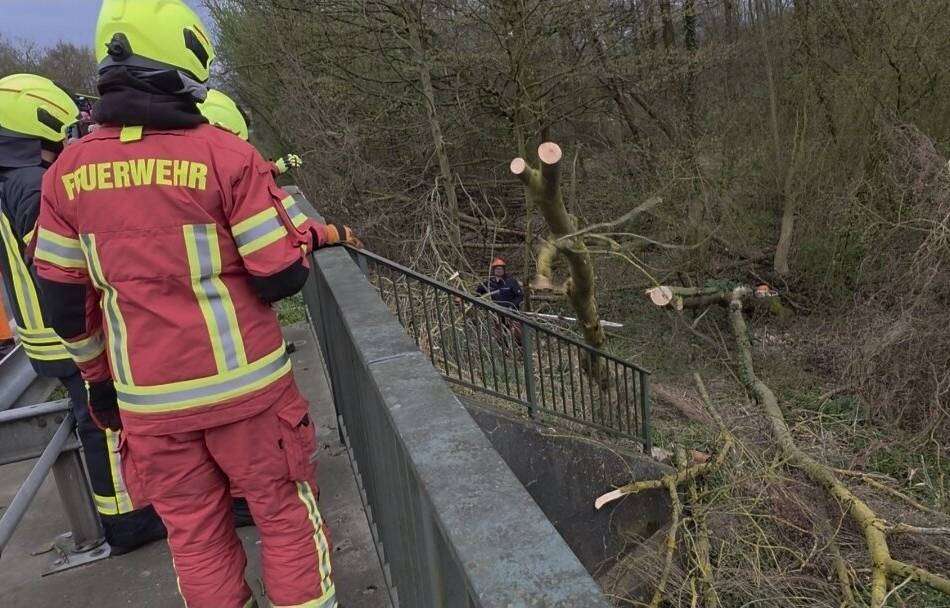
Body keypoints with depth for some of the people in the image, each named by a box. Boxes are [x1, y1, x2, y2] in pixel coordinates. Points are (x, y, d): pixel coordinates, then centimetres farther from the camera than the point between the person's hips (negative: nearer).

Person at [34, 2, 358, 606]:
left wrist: (98, 377, 20)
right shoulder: (225, 153, -13)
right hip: (242, 383, -4)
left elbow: (64, 299, 7)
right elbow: (282, 276, -13)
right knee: (284, 513, 14)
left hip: (146, 397, 4)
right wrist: (310, 232, 7)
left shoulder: (67, 171, 2)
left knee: (193, 531, 18)